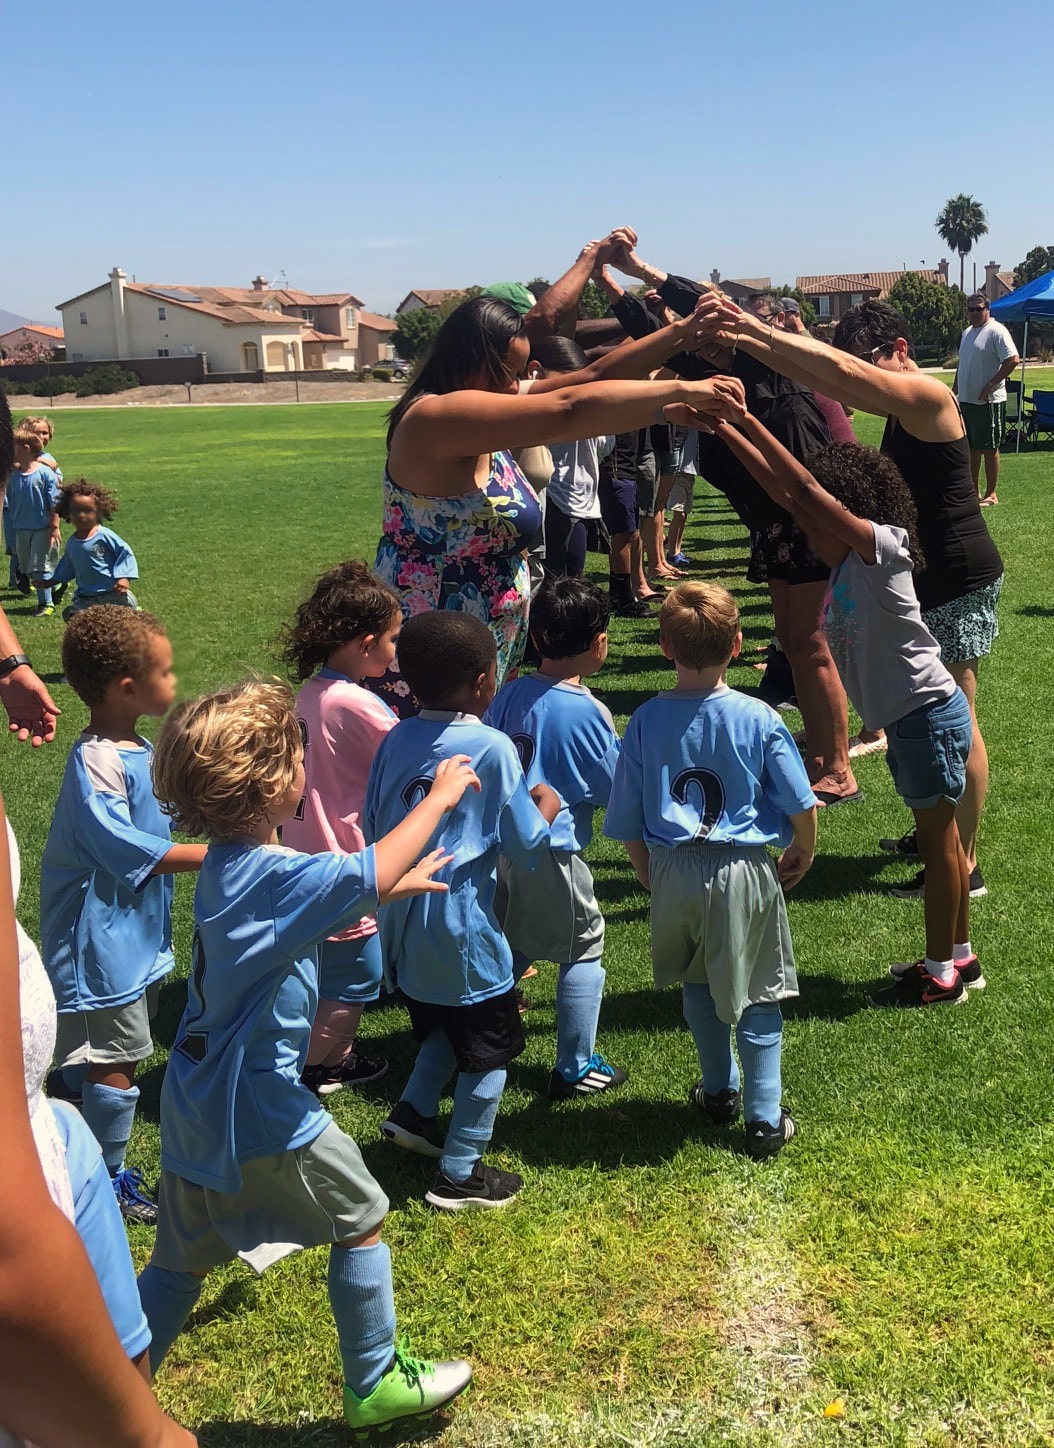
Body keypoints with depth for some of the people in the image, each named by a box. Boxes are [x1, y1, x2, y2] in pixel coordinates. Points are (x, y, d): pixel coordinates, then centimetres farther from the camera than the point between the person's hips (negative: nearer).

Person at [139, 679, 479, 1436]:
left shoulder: (225, 865, 5)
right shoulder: (273, 875, -24)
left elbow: (321, 915, 19)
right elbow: (369, 872, -29)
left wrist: (394, 887, 16)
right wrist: (440, 796, -17)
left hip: (198, 1101, 8)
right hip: (260, 1108, -8)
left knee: (183, 1256, 20)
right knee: (362, 1221, 10)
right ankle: (376, 1384, 23)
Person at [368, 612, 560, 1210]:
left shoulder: (396, 741, -1)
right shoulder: (492, 748, -17)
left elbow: (374, 828, 8)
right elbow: (526, 846, -11)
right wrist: (546, 807, 7)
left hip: (402, 920, 7)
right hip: (460, 926, -6)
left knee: (445, 1023, 30)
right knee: (491, 1046, 10)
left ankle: (414, 1110, 23)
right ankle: (460, 1173, 18)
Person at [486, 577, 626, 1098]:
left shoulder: (509, 694, 1)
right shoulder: (587, 712, -16)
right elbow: (615, 789, -7)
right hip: (554, 853, -6)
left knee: (509, 947, 23)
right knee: (583, 950, 10)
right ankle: (575, 1069, 17)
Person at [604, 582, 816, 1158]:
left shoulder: (645, 721, -7)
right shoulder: (758, 718, -12)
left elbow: (626, 821, 0)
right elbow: (801, 806, -7)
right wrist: (802, 857, 12)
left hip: (674, 873, 2)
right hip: (745, 873, -2)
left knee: (697, 987, 24)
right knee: (756, 997, 12)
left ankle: (720, 1091, 39)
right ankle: (765, 1119, 17)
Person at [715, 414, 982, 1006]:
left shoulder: (883, 547, -17)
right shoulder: (845, 560, 5)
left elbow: (806, 488, -25)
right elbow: (786, 491, 2)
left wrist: (746, 420, -23)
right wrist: (724, 429, -2)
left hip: (929, 714, -9)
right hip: (904, 718, 9)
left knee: (939, 841, 2)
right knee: (939, 839, 17)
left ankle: (942, 974, 13)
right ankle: (960, 956, 30)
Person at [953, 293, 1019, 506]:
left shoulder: (996, 331, -12)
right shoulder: (967, 333, 16)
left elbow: (1013, 360, -20)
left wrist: (991, 385, -20)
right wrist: (955, 388, 18)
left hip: (988, 401, -9)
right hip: (966, 400, 9)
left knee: (989, 448, -3)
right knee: (971, 447, 14)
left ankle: (991, 494, 2)